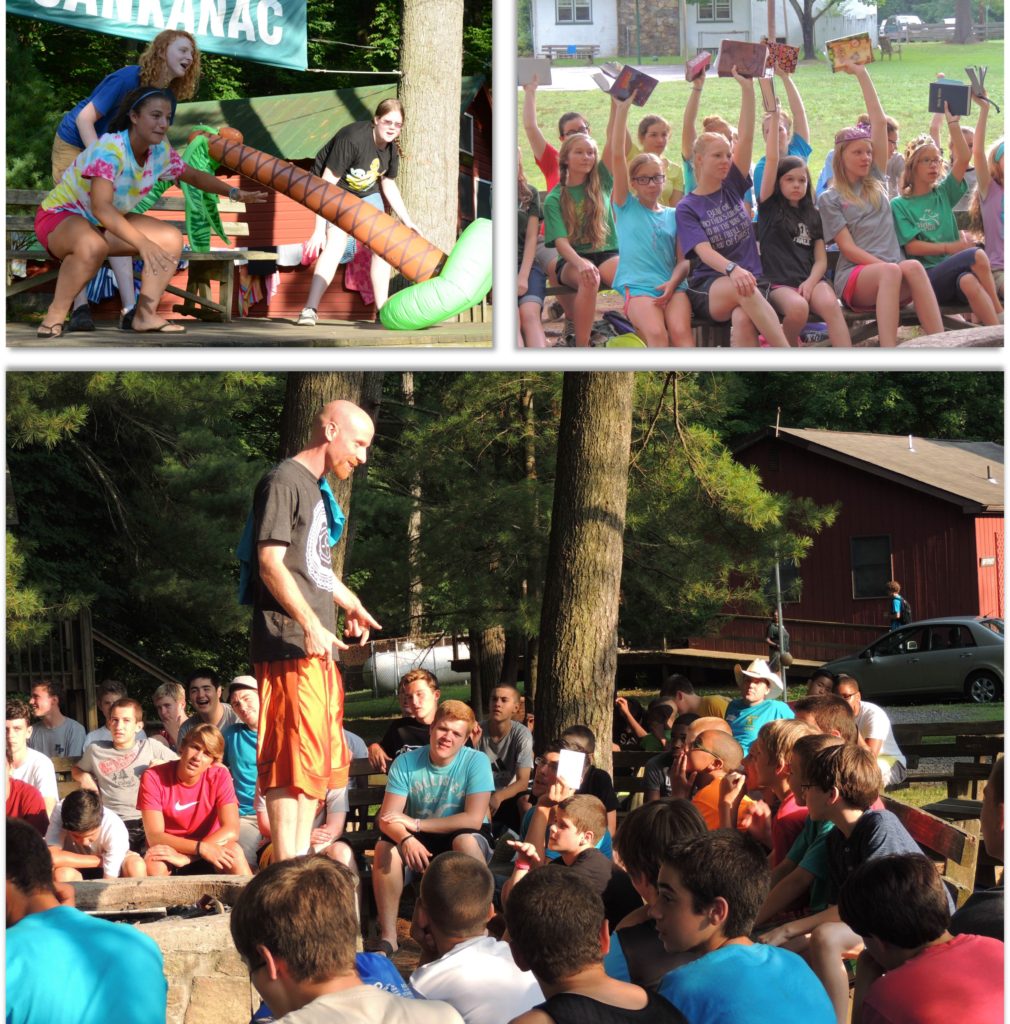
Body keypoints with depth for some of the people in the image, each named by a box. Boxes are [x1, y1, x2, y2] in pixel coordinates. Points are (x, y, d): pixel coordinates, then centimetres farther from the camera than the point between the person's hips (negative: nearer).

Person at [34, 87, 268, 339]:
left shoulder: (160, 152, -6)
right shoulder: (109, 149, -31)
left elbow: (194, 176, 15)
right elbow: (101, 207, -43)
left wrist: (234, 193, -1)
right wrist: (143, 244, -51)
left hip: (106, 225, 8)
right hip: (60, 218, -8)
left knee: (171, 238, -5)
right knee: (92, 247, -42)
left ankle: (145, 316, -2)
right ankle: (55, 314, -23)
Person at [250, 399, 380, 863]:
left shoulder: (318, 490, 22)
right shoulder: (283, 481, -8)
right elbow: (271, 564, -17)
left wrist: (351, 604, 36)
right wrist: (311, 624, -24)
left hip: (318, 650, 10)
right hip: (289, 645, -10)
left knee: (319, 758, 12)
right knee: (291, 755, -12)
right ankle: (286, 866, -12)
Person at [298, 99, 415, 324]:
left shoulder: (391, 148, -10)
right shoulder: (353, 138, -33)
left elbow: (389, 186, 8)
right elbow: (327, 184, -32)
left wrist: (407, 221, 3)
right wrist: (319, 230, -34)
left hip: (366, 192, 7)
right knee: (336, 242, -25)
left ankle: (382, 310, 8)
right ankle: (310, 310, -29)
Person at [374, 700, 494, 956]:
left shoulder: (476, 762, -12)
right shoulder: (406, 763, -6)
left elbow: (474, 819, -22)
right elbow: (387, 817, -13)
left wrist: (416, 824, -25)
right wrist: (406, 839, -38)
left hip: (459, 839, -2)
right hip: (419, 842, 2)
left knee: (467, 841, -36)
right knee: (385, 846, -27)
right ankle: (388, 937, -21)